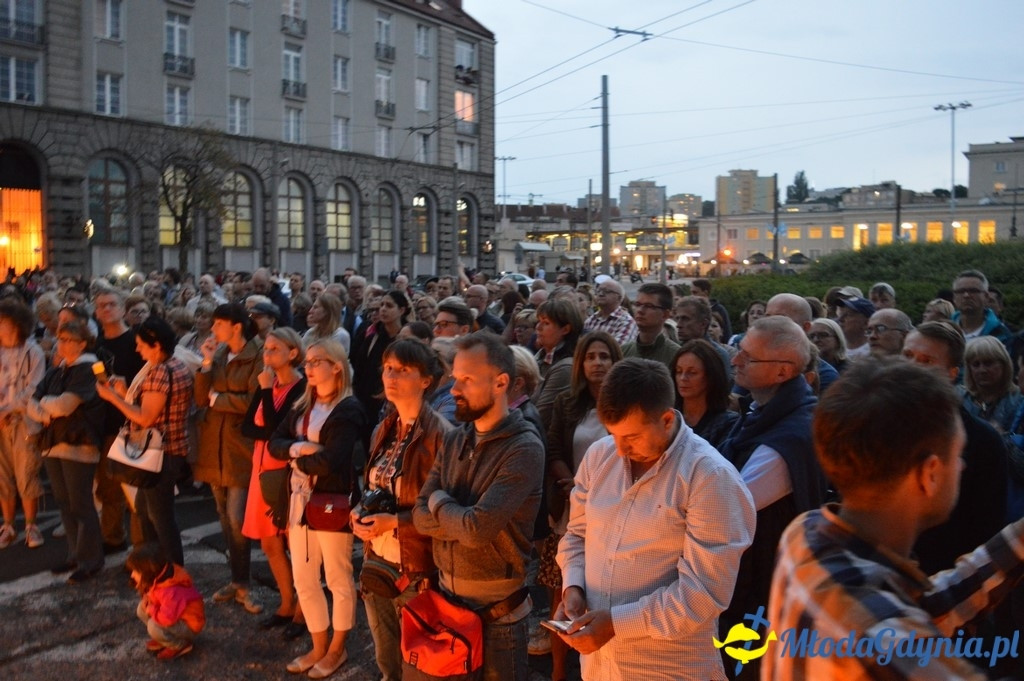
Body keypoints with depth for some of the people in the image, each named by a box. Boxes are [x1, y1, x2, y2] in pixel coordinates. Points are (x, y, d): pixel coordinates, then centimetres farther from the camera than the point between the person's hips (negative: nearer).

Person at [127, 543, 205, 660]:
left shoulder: (170, 591, -36)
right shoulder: (156, 579, -7)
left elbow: (167, 618, -39)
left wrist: (151, 609, -21)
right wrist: (147, 598, -8)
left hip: (190, 625, -9)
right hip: (173, 614, 9)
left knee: (153, 627, -29)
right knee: (142, 609, 3)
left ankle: (181, 646, -6)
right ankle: (163, 638, 13)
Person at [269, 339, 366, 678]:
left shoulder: (349, 409, -15)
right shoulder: (302, 405, 11)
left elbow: (331, 461, -24)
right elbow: (275, 442, 3)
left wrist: (298, 459, -7)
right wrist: (297, 448, -17)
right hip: (300, 499, 7)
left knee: (338, 578, 9)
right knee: (303, 580, 14)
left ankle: (337, 648, 27)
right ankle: (319, 646, 31)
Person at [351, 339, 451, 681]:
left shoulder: (440, 434, -16)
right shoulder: (383, 430, 7)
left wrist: (394, 522, -22)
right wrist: (361, 511, -1)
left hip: (417, 569, -7)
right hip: (376, 562, 7)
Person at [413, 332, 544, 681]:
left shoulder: (524, 449, -20)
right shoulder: (454, 439, 2)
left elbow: (478, 528, -28)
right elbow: (421, 516, -1)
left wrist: (439, 501, -10)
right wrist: (462, 518, -18)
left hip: (497, 611, -6)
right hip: (447, 596, 6)